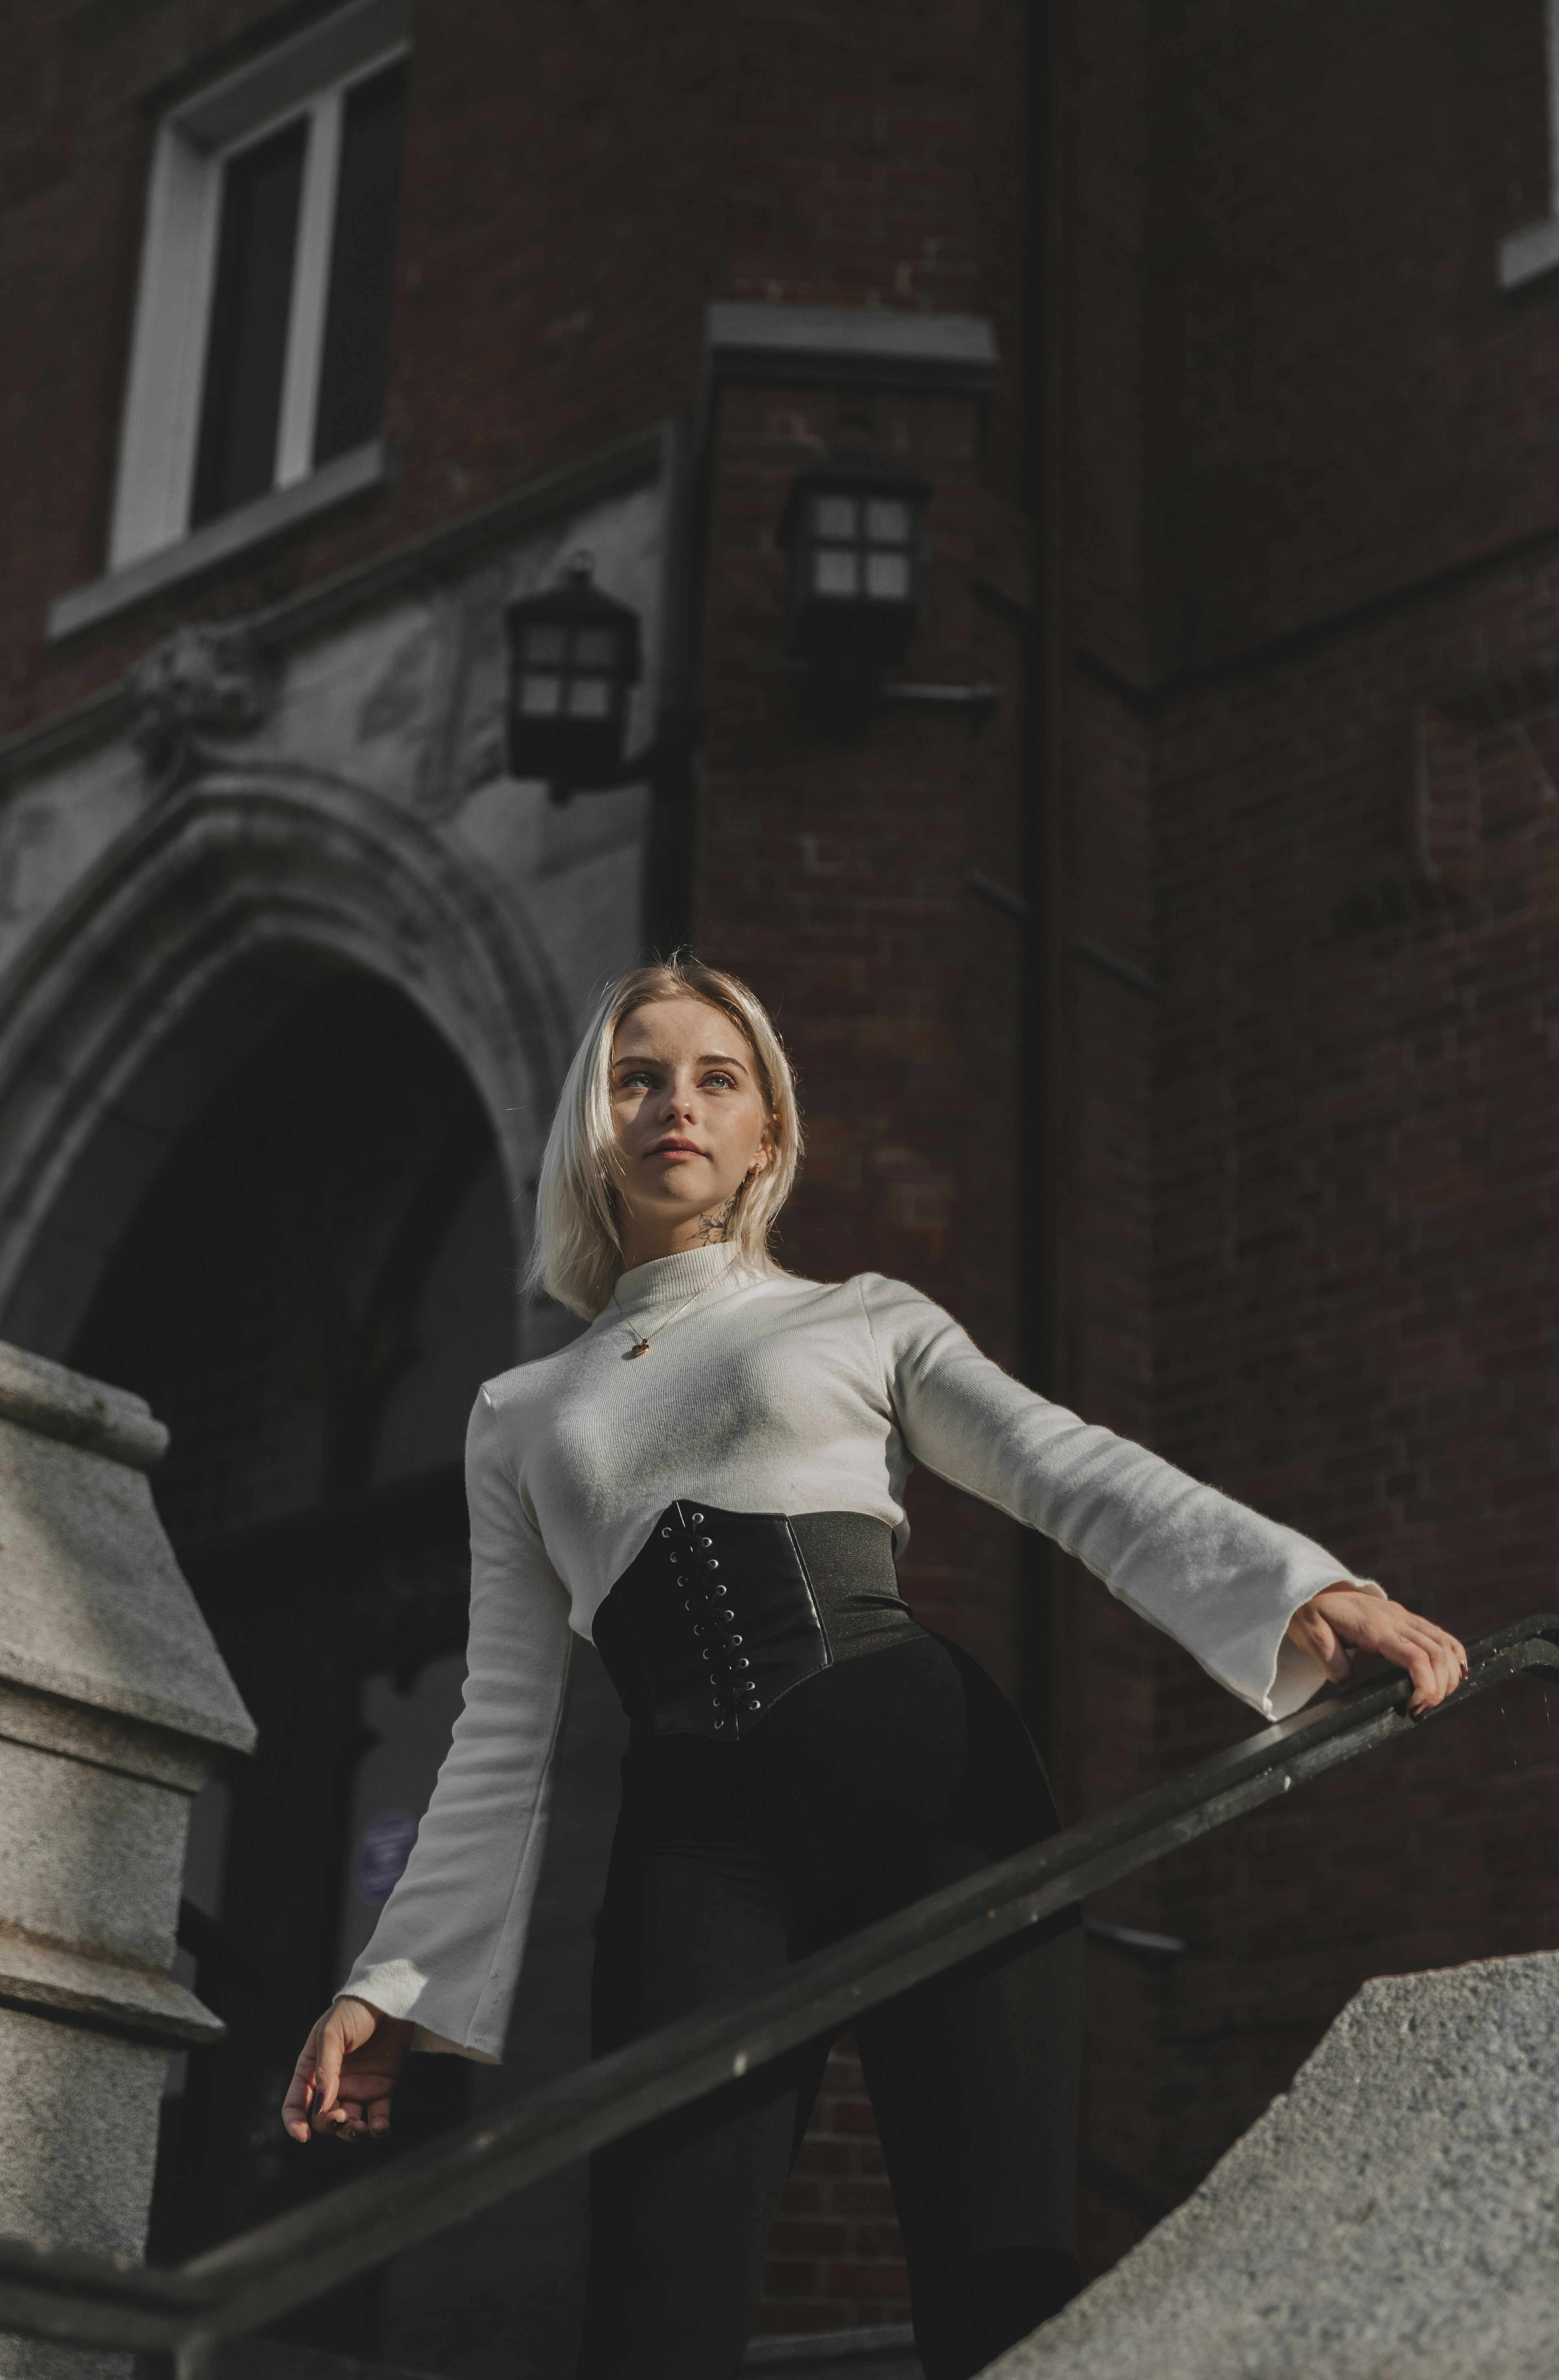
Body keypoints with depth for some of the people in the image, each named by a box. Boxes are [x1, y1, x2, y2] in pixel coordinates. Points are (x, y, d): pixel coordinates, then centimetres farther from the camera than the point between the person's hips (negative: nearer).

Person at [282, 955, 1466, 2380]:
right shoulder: (523, 1419, 24)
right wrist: (397, 1986, 14)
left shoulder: (864, 1322, 18)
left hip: (927, 1782, -1)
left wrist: (1308, 1592, -13)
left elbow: (1083, 1480, 4)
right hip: (696, 1839, 2)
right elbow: (507, 1733, 22)